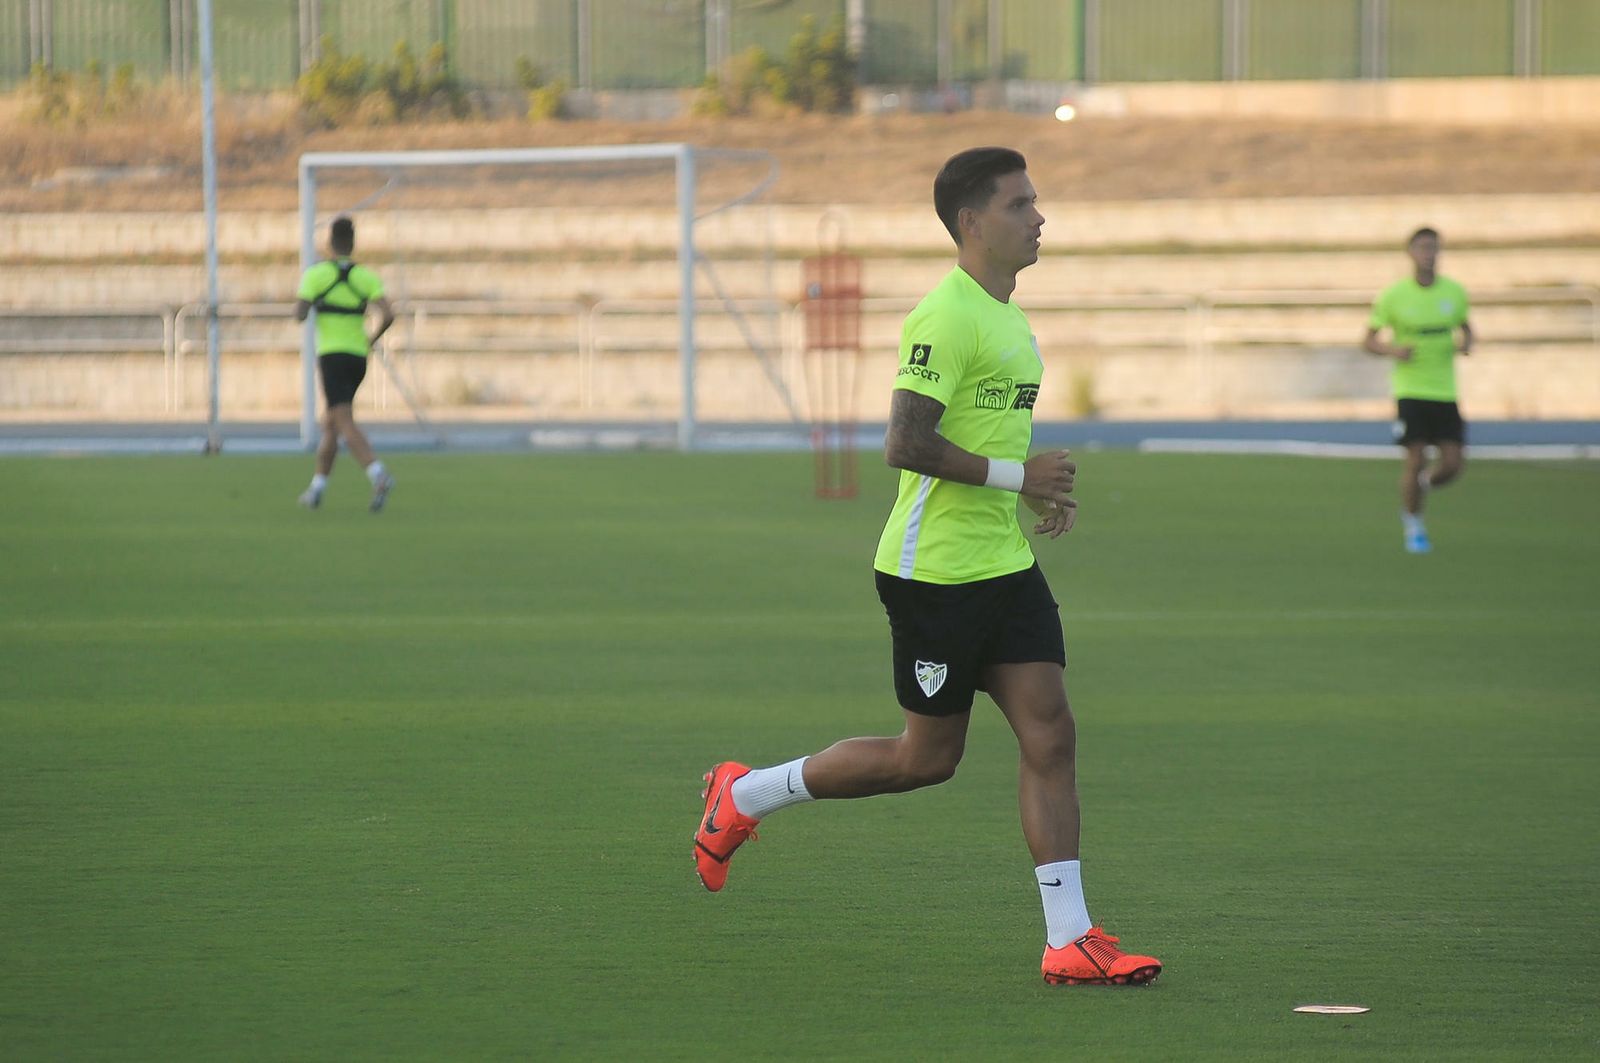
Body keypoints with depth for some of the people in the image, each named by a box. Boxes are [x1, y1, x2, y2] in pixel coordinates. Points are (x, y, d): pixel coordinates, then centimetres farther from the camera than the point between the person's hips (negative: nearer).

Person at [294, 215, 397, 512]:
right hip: (358, 357, 5)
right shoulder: (366, 277, 5)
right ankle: (317, 489, 24)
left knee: (345, 424, -15)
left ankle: (379, 476, -36)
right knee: (330, 424, 19)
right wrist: (373, 339, 10)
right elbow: (388, 315, -8)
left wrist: (303, 305, 12)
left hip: (332, 356, -5)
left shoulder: (316, 273, -4)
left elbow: (299, 314, -12)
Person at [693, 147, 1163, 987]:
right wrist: (1015, 476, -20)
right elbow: (905, 444, -24)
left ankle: (1070, 941, -3)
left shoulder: (1008, 318, 15)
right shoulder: (946, 316, -17)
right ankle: (744, 797, 19)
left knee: (1051, 735, -2)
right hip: (934, 568, -9)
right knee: (928, 755, 1)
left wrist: (1041, 495, 11)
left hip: (1004, 565, 9)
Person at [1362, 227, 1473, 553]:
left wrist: (1465, 343, -4)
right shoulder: (1394, 296, -6)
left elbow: (1465, 327, 20)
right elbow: (1368, 341, 0)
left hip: (1445, 391, 3)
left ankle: (1422, 485, 30)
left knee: (1452, 464, -5)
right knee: (1416, 459, -10)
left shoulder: (1454, 292, 3)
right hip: (1410, 390, -3)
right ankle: (1413, 526, 11)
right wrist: (1393, 350, -20)